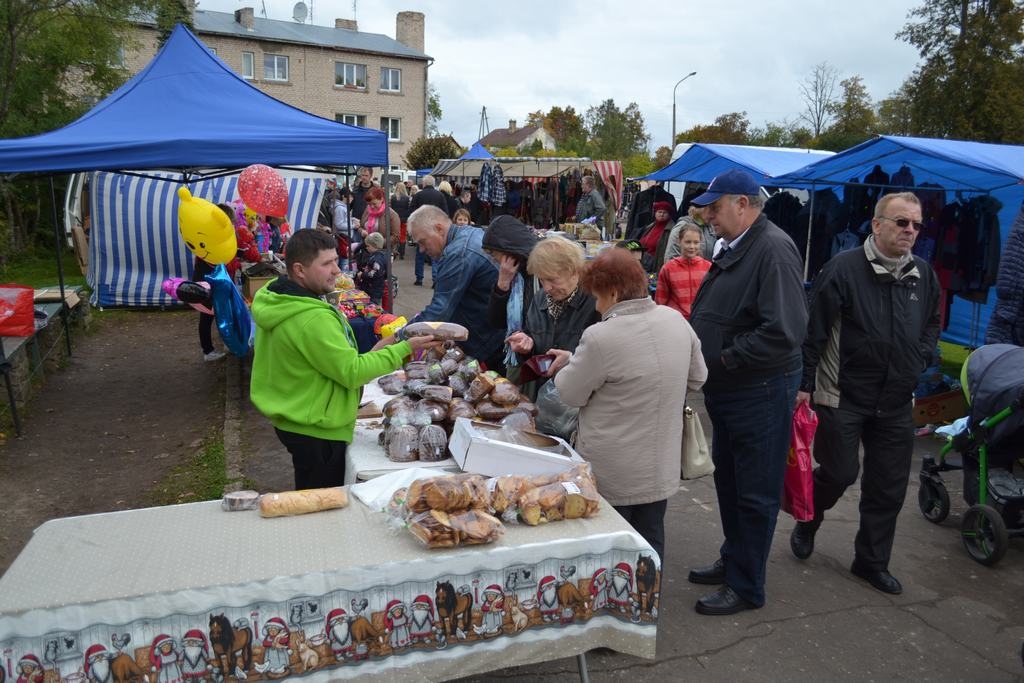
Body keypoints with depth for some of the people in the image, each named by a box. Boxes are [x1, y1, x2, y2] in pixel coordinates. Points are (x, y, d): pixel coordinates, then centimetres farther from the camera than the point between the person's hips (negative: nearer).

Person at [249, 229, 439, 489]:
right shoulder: (313, 319, -28)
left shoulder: (277, 301, 4)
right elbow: (352, 373, -23)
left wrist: (371, 354, 7)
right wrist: (404, 348, -17)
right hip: (316, 431, -10)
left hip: (293, 420, 10)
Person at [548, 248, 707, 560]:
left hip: (612, 474, -6)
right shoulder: (676, 320, -3)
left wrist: (567, 364, 8)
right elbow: (697, 378, 9)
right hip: (661, 469, 6)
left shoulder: (600, 338, -23)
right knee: (650, 542, 19)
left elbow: (571, 394, -11)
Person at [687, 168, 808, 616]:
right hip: (727, 390, 10)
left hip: (760, 393, -10)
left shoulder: (774, 249, -20)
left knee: (755, 494, 5)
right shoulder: (734, 248, 11)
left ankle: (746, 587, 20)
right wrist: (705, 355, 6)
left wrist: (727, 358, -20)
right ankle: (733, 561, 40)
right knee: (728, 480, 21)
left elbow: (784, 331, -29)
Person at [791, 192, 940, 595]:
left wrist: (920, 359, 5)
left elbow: (932, 325, 22)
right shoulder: (843, 268, -11)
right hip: (843, 395, -6)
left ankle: (872, 561, 27)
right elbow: (814, 330, -12)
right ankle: (807, 521, 30)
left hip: (897, 403, 6)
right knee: (840, 472, -1)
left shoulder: (924, 275, 7)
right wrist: (805, 384, -12)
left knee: (889, 487, 10)